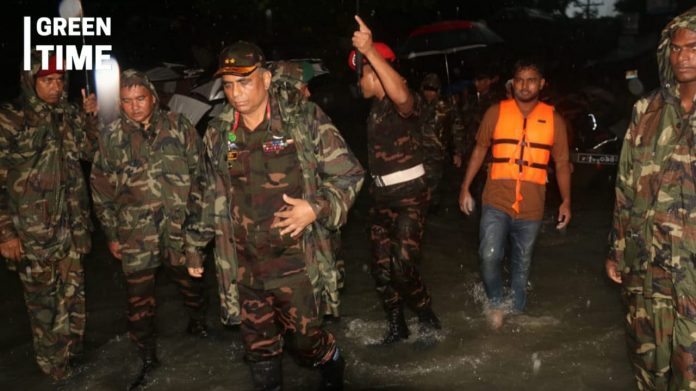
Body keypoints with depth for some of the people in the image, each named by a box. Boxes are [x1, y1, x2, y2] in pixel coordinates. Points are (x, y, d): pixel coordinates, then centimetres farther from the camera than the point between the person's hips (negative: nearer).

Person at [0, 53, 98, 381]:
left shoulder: (69, 116, 8)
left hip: (72, 227, 5)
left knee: (73, 293, 14)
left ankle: (74, 354, 32)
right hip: (33, 232, -5)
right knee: (44, 298, 6)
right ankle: (55, 367, 21)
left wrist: (90, 117, 0)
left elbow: (91, 152, 16)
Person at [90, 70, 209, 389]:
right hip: (136, 235, 0)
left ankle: (198, 324, 45)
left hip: (180, 228, 0)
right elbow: (101, 188, 7)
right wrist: (111, 234, 8)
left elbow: (200, 171, 4)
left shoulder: (178, 126, 0)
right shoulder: (111, 137, 1)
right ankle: (148, 358, 23)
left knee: (191, 283, 16)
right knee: (139, 298, 5)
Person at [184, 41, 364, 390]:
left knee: (305, 337, 7)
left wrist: (317, 208, -19)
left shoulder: (304, 119, -7)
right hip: (244, 265, 4)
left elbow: (348, 174, -4)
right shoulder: (217, 134, 5)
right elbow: (207, 194, 17)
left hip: (296, 259, -3)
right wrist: (194, 244, 20)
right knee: (258, 345, 14)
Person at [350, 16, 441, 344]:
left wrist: (370, 51, -46)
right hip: (381, 195, 8)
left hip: (408, 194, -8)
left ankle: (429, 322, 12)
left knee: (402, 268, -12)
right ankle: (396, 327, 24)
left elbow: (402, 96, -42)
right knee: (381, 268, 8)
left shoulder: (404, 104, -15)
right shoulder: (375, 107, 13)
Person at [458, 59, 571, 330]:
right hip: (496, 203, -1)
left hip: (531, 207, 2)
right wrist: (465, 188, 3)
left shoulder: (554, 119, 3)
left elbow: (562, 163, 8)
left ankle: (516, 311, 34)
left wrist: (566, 201, 3)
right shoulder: (496, 112, 1)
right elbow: (479, 150, 6)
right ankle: (495, 302, 10)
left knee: (522, 262, 14)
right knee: (489, 256, -17)